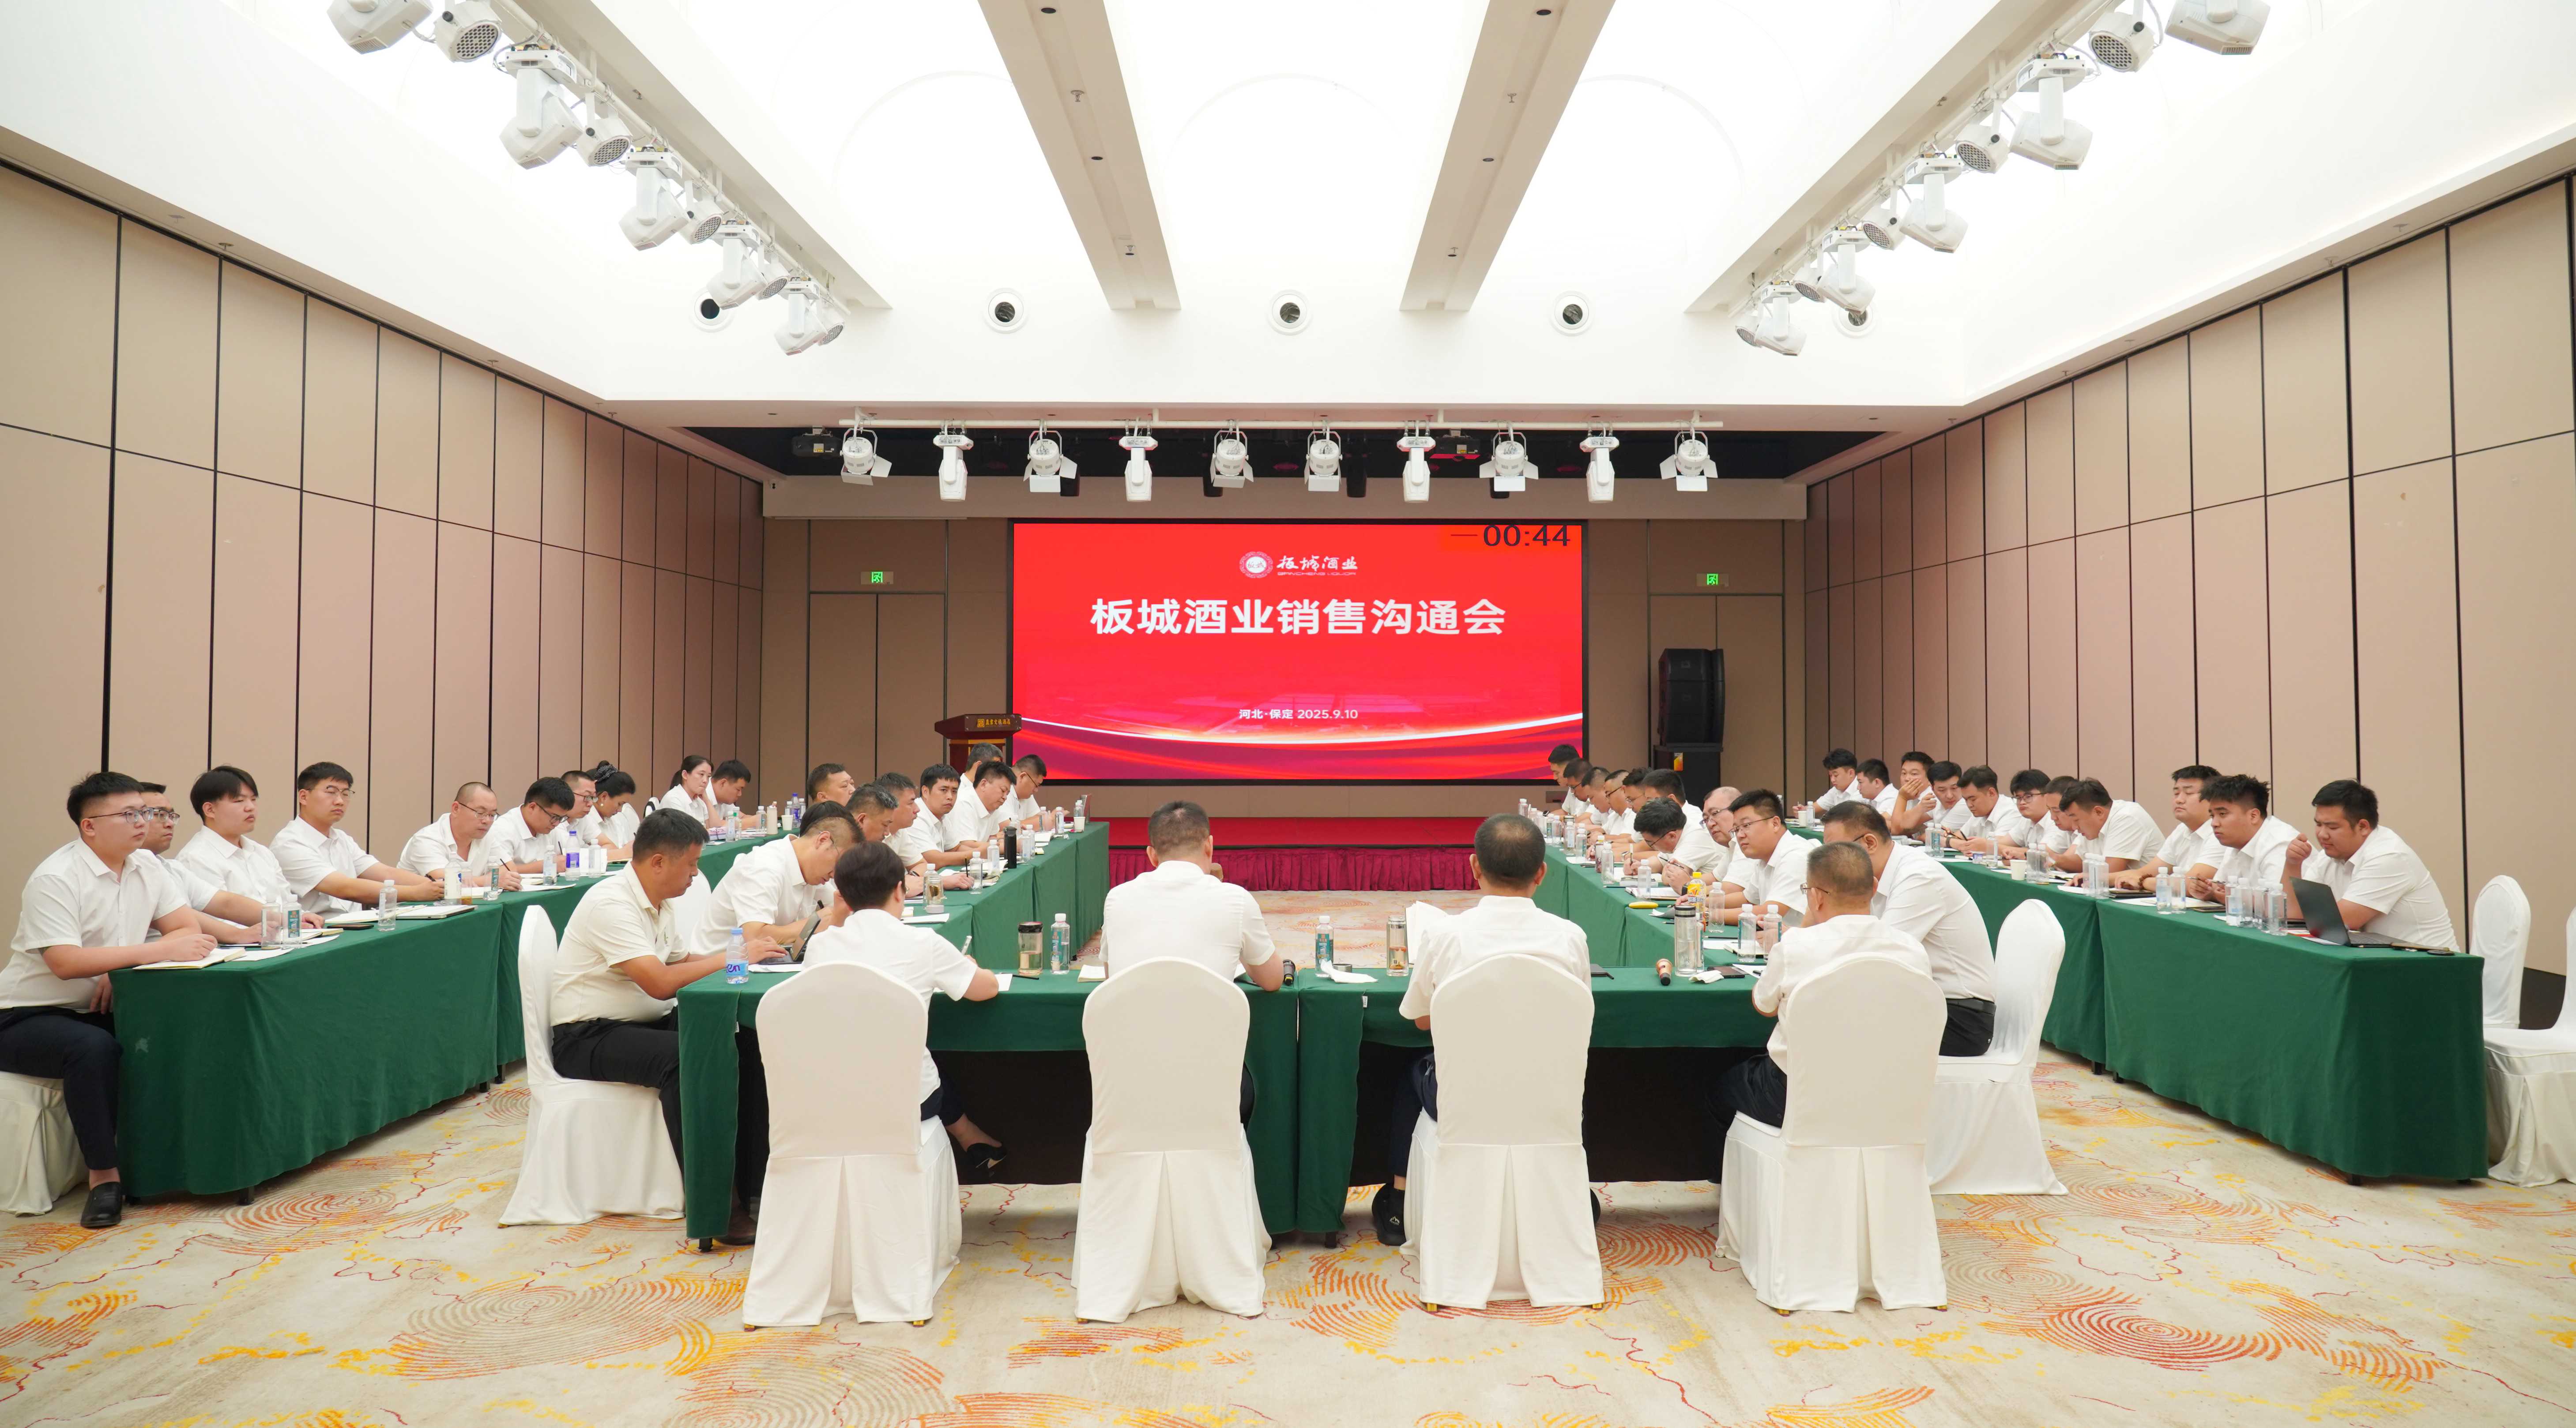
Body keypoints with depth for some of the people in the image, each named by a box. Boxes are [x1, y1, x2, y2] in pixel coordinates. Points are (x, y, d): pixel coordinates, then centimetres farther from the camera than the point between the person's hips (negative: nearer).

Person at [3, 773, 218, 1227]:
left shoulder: (147, 870, 3)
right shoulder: (55, 879, -17)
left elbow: (189, 930, -3)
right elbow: (66, 963, -27)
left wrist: (122, 967, -18)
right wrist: (155, 952, -32)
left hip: (100, 1013, 6)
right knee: (94, 1048, -35)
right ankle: (104, 1176, -22)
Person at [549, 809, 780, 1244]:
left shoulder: (663, 904, 10)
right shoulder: (611, 903, -20)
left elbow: (685, 962, 16)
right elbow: (660, 983, -28)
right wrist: (730, 959, -19)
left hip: (645, 1025, 9)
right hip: (589, 1037, -9)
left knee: (745, 1046, -12)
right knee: (686, 1057, -34)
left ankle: (751, 1186, -7)